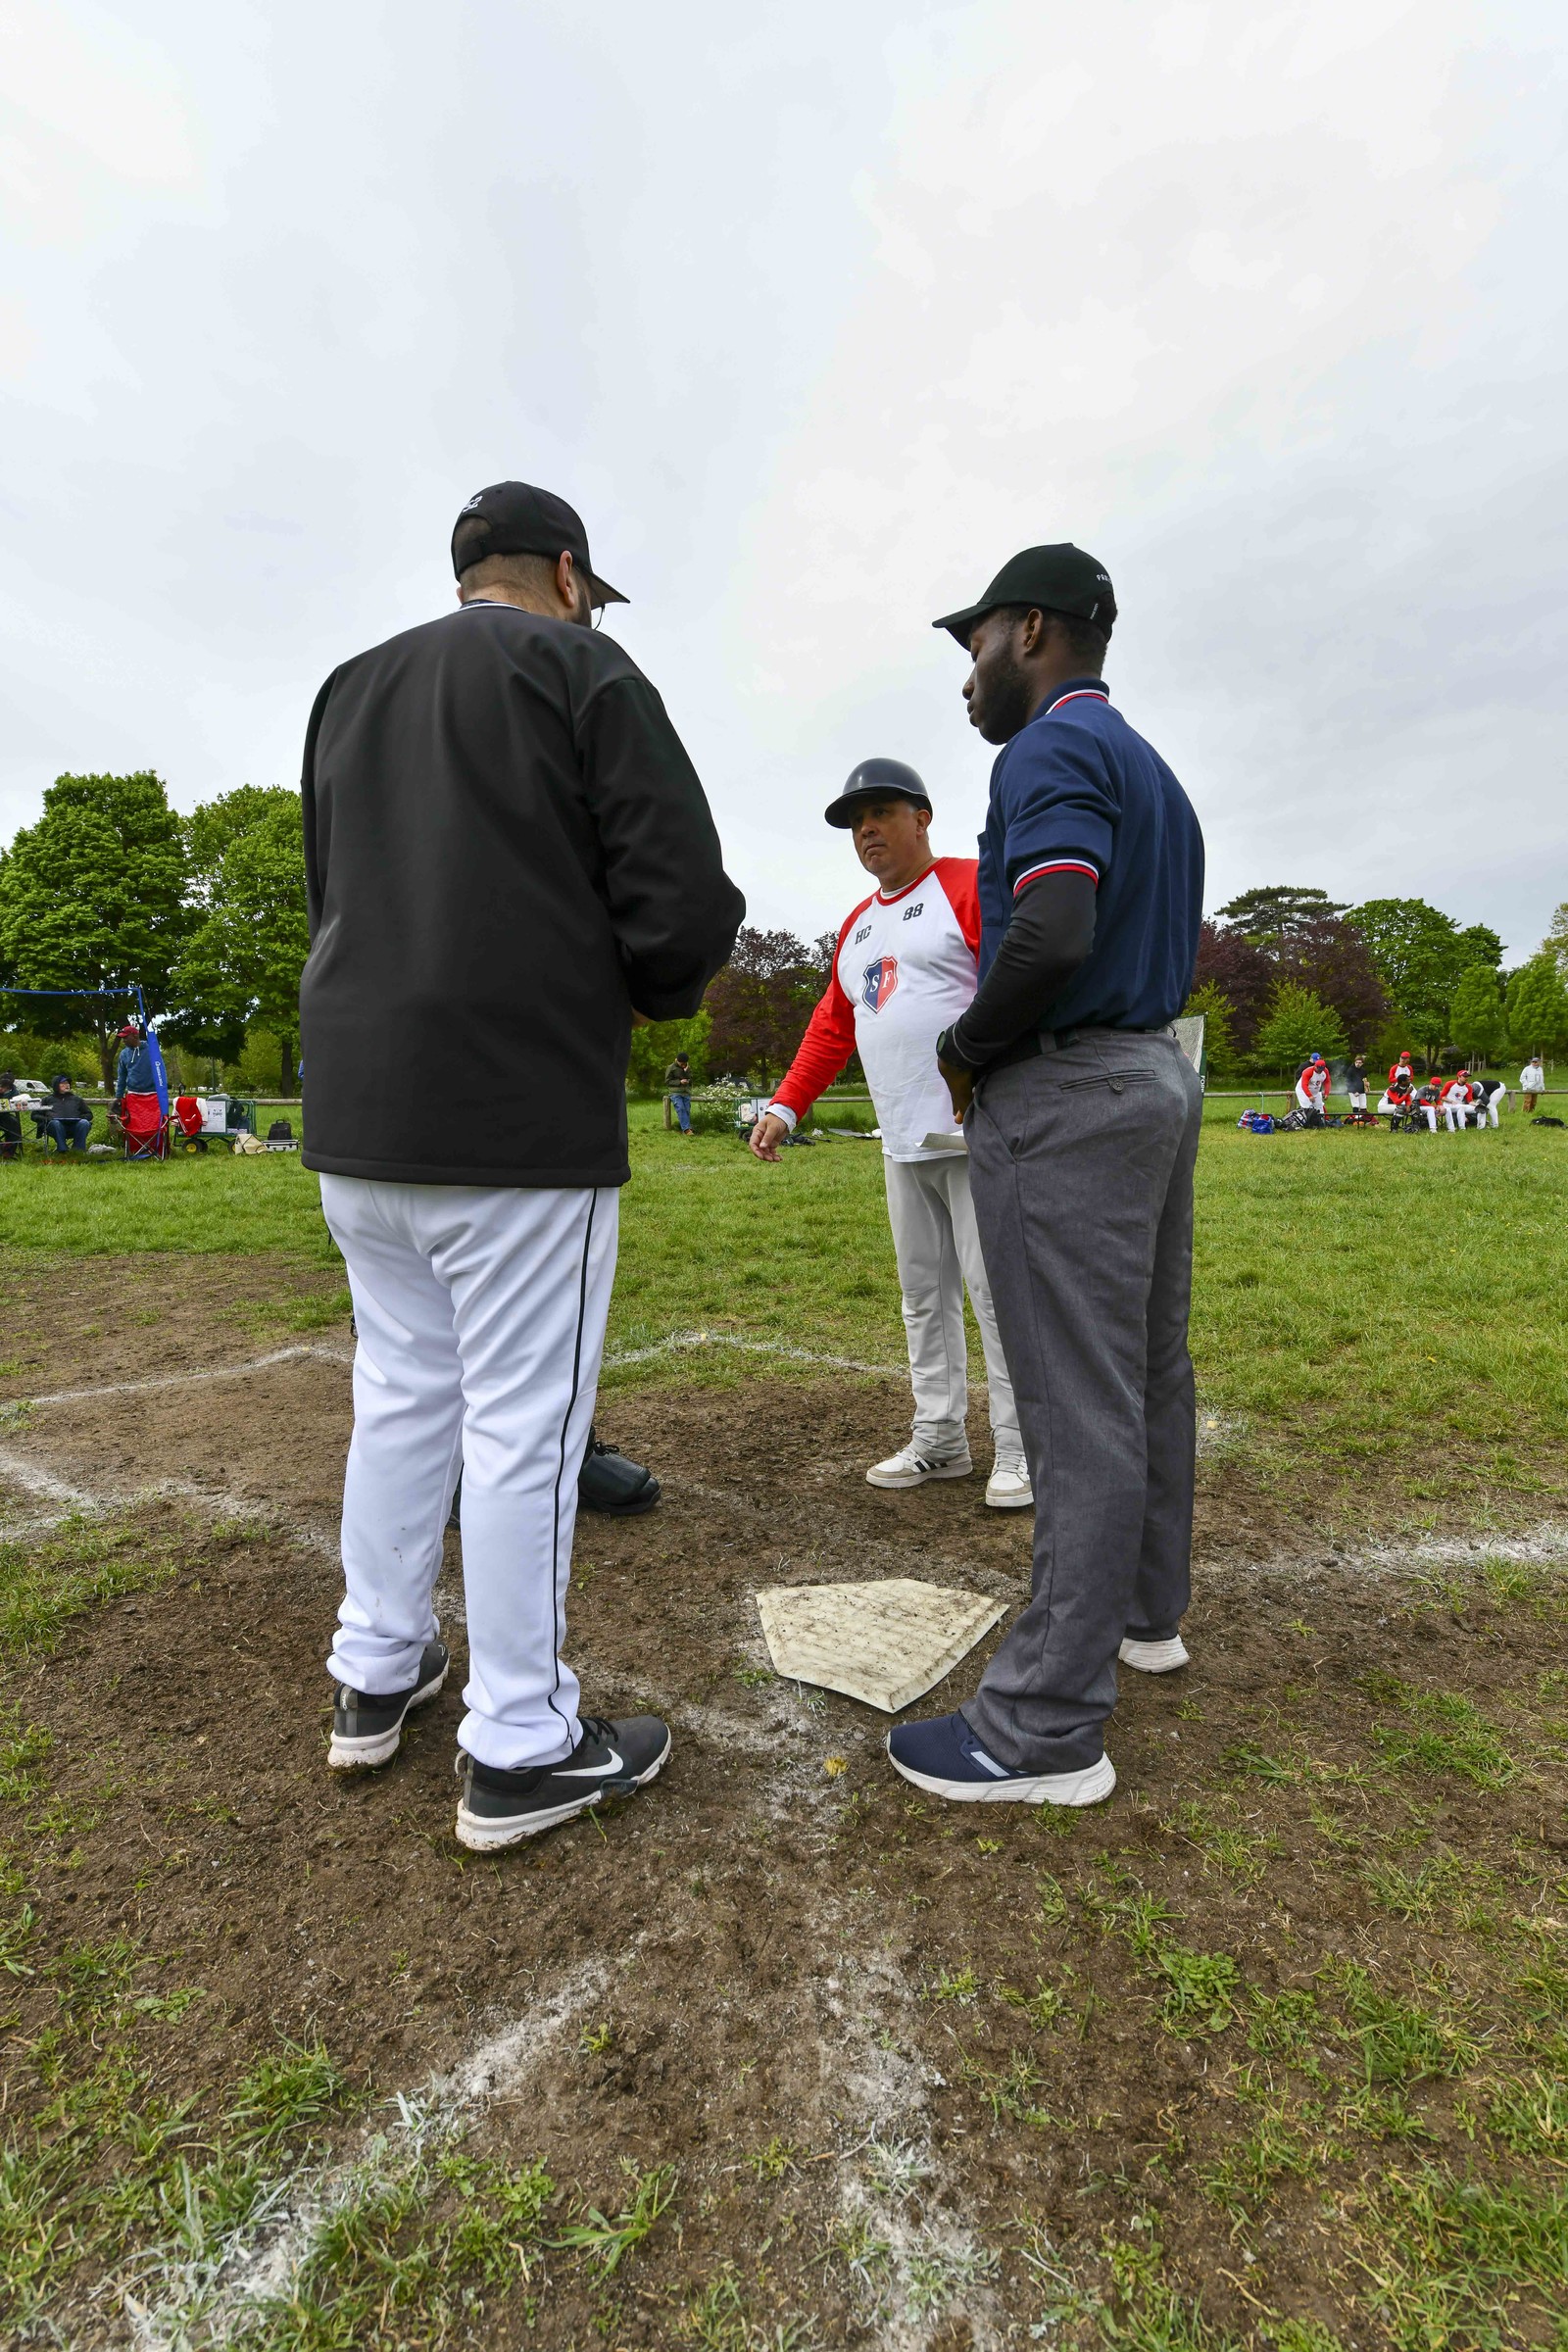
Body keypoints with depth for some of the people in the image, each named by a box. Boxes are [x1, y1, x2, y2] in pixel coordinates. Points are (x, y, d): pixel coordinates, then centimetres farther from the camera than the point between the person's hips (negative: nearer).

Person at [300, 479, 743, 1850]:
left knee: (401, 1391, 18)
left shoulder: (350, 691, 19)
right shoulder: (586, 672, -1)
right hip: (519, 1120, -7)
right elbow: (684, 910, -12)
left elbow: (337, 900, 21)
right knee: (525, 1425, 1)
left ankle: (376, 1677, 32)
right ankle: (518, 1749, 14)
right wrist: (661, 990, 10)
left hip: (356, 1115, 7)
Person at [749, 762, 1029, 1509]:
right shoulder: (857, 924, 21)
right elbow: (831, 1026, 22)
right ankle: (939, 1439, 22)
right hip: (903, 1143, 8)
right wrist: (786, 1105, 14)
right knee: (923, 1294, 11)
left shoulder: (972, 887, -3)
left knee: (995, 1290, -5)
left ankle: (1017, 1451, 6)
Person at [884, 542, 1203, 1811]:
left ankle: (1050, 1726, 4)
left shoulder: (1052, 750, -11)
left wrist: (966, 1050, -10)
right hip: (1158, 1074, 11)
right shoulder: (1153, 769, 20)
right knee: (1146, 1370, 16)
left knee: (1079, 1406, -7)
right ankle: (1145, 1610, 33)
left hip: (1067, 1100, -10)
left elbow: (1053, 933, -28)